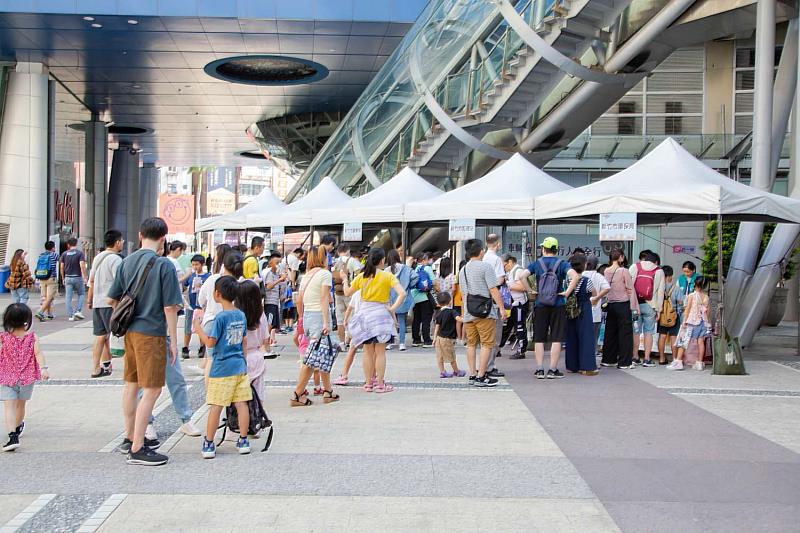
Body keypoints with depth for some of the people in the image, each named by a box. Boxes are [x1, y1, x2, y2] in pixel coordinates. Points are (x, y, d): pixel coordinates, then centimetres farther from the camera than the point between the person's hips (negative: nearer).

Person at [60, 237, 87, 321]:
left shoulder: (64, 254, 6)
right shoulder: (80, 253, -5)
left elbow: (62, 267, 6)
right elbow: (82, 266, -15)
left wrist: (63, 278, 16)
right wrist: (85, 277, -12)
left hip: (68, 278, 3)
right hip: (78, 277, -3)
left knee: (68, 297, 4)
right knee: (81, 294, 14)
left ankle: (70, 315, 2)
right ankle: (78, 311, 1)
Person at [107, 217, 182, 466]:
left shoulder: (127, 261, 6)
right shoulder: (163, 265, -13)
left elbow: (113, 299, 11)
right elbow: (170, 307, -13)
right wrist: (173, 341, -7)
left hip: (130, 331, 7)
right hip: (152, 333, -7)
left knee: (132, 385, 18)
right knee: (152, 390, -2)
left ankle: (130, 438, 31)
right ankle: (137, 450, -1)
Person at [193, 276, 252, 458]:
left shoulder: (220, 317, -13)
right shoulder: (241, 315, 7)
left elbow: (210, 342, -13)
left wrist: (198, 329, -1)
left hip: (222, 369, -6)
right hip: (239, 366, 6)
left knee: (215, 406, 0)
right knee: (241, 404, 6)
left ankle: (209, 444, 5)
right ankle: (243, 441, 12)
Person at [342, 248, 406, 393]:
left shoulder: (361, 276, 1)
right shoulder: (387, 276, -8)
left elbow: (347, 292, 11)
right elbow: (402, 293, -19)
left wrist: (344, 278, 25)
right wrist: (393, 308, -11)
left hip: (364, 313, 3)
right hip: (380, 314, -3)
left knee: (368, 352, 11)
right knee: (380, 352, 3)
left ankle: (368, 383, 15)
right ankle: (380, 384, 5)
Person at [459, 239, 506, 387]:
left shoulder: (463, 270, 14)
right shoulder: (485, 266, -7)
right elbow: (493, 289, -11)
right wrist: (501, 307, -8)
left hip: (468, 312, 7)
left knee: (471, 344, 11)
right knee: (487, 344, -3)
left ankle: (472, 375, 12)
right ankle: (481, 377, -6)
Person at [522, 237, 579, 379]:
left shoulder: (536, 263, 2)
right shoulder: (562, 263, -2)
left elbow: (523, 276, -13)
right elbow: (575, 276, -19)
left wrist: (530, 291, -4)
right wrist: (567, 292, -11)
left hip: (540, 305, 1)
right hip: (558, 305, -1)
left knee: (539, 339, 8)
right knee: (556, 339, 5)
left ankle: (539, 370, 8)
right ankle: (553, 370, 5)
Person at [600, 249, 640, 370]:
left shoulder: (606, 271, 2)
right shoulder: (624, 271, -11)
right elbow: (630, 290, -9)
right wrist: (634, 308, -5)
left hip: (610, 305, 5)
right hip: (623, 305, -5)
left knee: (610, 332, 13)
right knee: (625, 333, 2)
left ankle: (608, 359, 20)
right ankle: (624, 362, 3)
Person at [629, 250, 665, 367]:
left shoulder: (634, 267, 5)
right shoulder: (659, 271, 4)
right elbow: (660, 292, 2)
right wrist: (658, 310, 6)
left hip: (634, 304, 1)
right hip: (650, 305, -1)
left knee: (635, 331, 8)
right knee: (648, 332, 5)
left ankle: (635, 357, 14)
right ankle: (647, 359, 4)